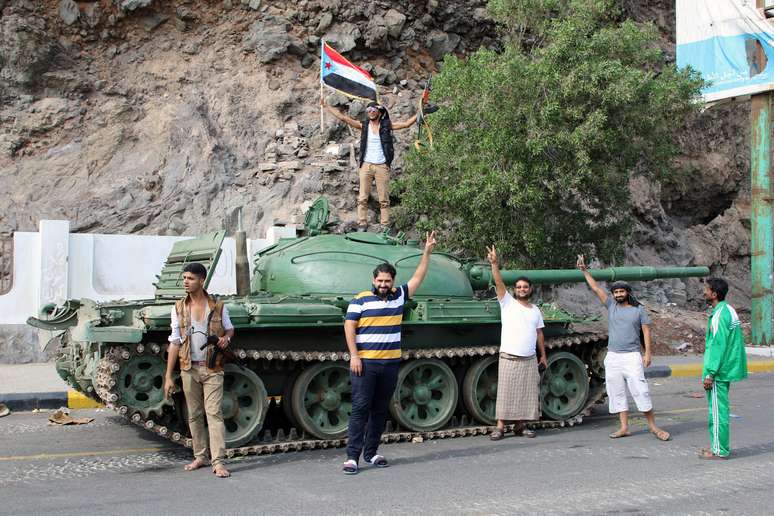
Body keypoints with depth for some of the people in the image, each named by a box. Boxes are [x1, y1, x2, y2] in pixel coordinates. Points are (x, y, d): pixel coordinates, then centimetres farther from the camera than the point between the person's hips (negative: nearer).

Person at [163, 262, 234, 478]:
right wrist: (168, 376, -2)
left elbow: (230, 329, 16)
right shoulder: (179, 308, 3)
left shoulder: (218, 307, -1)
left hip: (212, 369, -2)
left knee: (214, 413, -9)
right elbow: (174, 342, 3)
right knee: (194, 415, 9)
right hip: (189, 369, 2)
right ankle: (200, 457, 21)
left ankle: (218, 462, -10)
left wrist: (226, 338, -10)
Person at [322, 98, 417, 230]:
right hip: (366, 165, 1)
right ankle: (362, 223, 3)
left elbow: (406, 124, -1)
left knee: (384, 199, 1)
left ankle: (385, 225, 5)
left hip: (382, 166, -1)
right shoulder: (363, 125, 4)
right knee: (362, 198, -1)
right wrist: (326, 106, -3)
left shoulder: (386, 125, 3)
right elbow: (343, 117, 1)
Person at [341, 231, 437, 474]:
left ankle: (371, 453, 19)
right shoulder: (361, 299, -2)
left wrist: (427, 252, 13)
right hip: (365, 362, -5)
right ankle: (352, 456, -6)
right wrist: (354, 356, -13)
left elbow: (418, 277, 16)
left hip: (390, 363, 5)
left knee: (380, 410, 10)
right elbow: (349, 327, -5)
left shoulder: (399, 296, 11)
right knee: (360, 408, -6)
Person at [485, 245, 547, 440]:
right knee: (505, 392, -4)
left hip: (529, 360, 4)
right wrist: (494, 264, -24)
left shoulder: (535, 310, 15)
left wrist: (543, 355, 15)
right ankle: (500, 427, -1)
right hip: (509, 358, -4)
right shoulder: (508, 303, 2)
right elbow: (499, 283, -11)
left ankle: (521, 425, 13)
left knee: (527, 393, 4)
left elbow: (539, 333, 18)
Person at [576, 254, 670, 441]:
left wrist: (648, 353, -7)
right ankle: (624, 427, 11)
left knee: (641, 391, -6)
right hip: (612, 357, 4)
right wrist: (584, 270, 2)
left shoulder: (639, 309, 3)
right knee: (617, 393, 5)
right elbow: (596, 288, 6)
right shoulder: (611, 306, 8)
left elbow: (646, 331, 1)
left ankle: (653, 427, 1)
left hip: (632, 356, -3)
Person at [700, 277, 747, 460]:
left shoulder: (720, 315, -19)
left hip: (719, 371, -10)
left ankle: (719, 450, 3)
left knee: (717, 410, -3)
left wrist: (710, 374, -21)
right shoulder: (728, 310, 13)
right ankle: (718, 446, 25)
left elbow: (718, 346, -22)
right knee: (719, 409, 17)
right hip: (725, 369, 10)